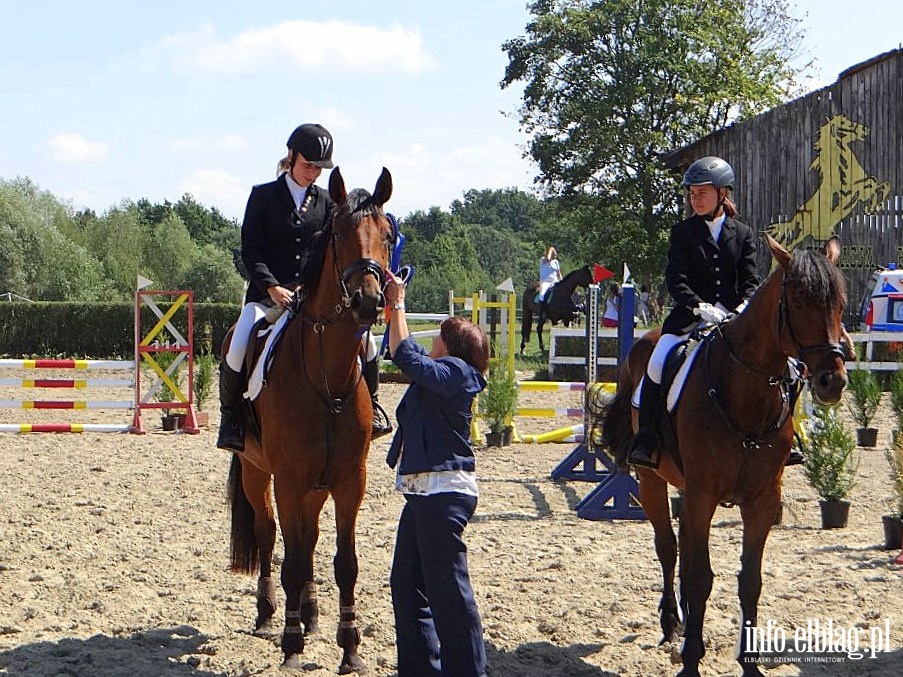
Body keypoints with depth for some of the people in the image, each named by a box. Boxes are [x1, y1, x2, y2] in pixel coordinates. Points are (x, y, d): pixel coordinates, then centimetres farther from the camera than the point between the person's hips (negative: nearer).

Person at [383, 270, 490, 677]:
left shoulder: (455, 371, -11)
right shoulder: (442, 374, 16)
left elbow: (407, 358, -21)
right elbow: (406, 354, 29)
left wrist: (398, 306, -11)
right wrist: (393, 308, 21)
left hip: (443, 492, -11)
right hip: (423, 490, 11)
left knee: (447, 588, -7)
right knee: (406, 583, 14)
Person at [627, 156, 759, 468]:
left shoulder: (743, 234, 12)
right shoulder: (683, 232, 7)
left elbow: (751, 279, 3)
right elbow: (675, 279, -5)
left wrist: (744, 307, -19)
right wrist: (700, 306, -22)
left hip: (734, 319, 1)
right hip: (689, 318, -1)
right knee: (657, 365, -24)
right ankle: (645, 441, -15)